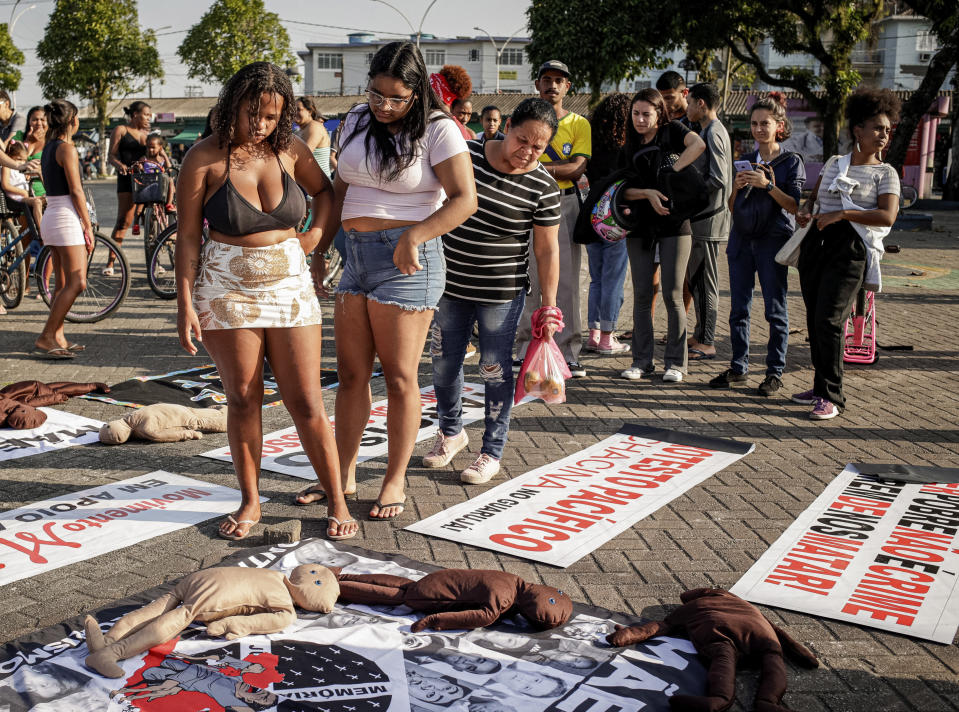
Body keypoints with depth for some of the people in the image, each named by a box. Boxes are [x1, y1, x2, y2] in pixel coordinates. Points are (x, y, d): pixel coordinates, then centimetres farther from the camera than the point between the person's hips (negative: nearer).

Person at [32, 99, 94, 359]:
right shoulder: (66, 148, -12)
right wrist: (88, 226, -11)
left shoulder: (48, 148, 16)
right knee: (77, 283, -10)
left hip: (51, 217, 10)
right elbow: (76, 191, -15)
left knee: (63, 283, 11)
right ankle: (45, 338, -11)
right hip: (66, 218, -10)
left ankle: (57, 338, 12)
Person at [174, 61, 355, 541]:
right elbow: (188, 236, -4)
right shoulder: (205, 158, -6)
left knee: (306, 401, 1)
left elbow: (324, 189, 22)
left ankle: (336, 500, 13)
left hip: (289, 286, 2)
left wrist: (316, 232, 5)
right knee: (242, 398, 5)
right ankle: (250, 501, 20)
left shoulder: (289, 150, 2)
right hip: (227, 290, -1)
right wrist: (185, 304, -9)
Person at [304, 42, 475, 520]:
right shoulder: (357, 122, 13)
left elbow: (464, 199, -13)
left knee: (399, 376, 0)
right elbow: (339, 191, 19)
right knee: (350, 372, 9)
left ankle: (395, 481, 13)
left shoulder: (437, 130, -6)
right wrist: (319, 251, 16)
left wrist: (413, 237, -24)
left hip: (406, 261, -6)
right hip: (357, 257, 7)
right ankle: (343, 474, 20)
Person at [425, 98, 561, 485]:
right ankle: (451, 431, 37)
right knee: (444, 361, 13)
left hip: (501, 293, -3)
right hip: (451, 283, 3)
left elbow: (547, 250, -7)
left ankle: (492, 451, 21)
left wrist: (549, 305, -8)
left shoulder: (542, 187, -11)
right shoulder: (463, 154, -7)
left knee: (495, 369, 4)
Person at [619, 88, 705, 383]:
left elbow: (698, 144, -21)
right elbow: (624, 189, 1)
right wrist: (648, 193, -18)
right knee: (642, 295, 4)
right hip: (640, 225, 4)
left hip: (674, 223, -4)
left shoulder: (672, 131, 0)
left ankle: (675, 362, 5)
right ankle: (642, 361, 12)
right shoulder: (630, 145, 10)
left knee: (672, 294, -4)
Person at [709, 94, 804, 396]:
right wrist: (736, 187, -4)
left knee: (775, 310, -1)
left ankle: (775, 371, 6)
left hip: (773, 241, -4)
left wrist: (767, 185, -20)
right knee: (738, 308, 5)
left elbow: (795, 205, -9)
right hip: (742, 239, 5)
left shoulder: (792, 162, 1)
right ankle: (738, 367, 15)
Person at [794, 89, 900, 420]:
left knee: (828, 321, -13)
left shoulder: (885, 173, 3)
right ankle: (821, 387, 19)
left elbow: (887, 216, -12)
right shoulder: (833, 163, 15)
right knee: (814, 320, 7)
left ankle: (832, 396, -5)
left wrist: (841, 214, -17)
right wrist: (806, 209, 7)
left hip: (850, 250, -5)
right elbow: (816, 193, 30)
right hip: (816, 243, 5)